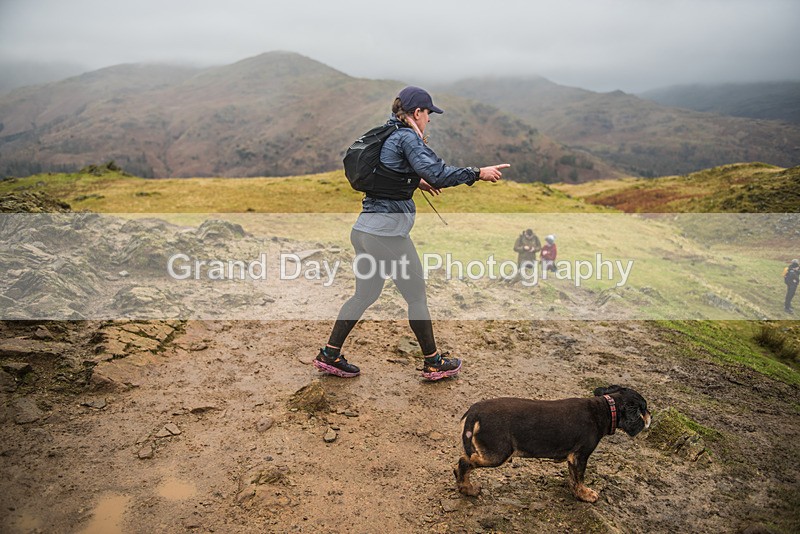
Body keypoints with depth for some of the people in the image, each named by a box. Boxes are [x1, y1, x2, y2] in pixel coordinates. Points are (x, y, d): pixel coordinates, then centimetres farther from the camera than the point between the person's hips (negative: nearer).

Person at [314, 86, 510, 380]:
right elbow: (437, 173, -24)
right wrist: (479, 173, -16)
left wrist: (417, 182, 34)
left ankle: (329, 354, 25)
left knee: (365, 295, 19)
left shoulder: (386, 135, 15)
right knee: (417, 297, 7)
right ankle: (434, 363, 22)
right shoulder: (407, 137, -11)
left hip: (364, 230, 9)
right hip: (388, 233, -9)